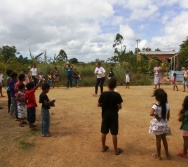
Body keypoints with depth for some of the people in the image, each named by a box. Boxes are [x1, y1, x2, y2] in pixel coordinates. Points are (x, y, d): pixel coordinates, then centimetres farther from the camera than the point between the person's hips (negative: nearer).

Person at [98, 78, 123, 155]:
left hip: (105, 115, 2)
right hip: (113, 116, -2)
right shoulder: (117, 95, -14)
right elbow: (119, 107, -12)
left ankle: (103, 147, 28)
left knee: (104, 132, 15)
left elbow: (99, 104, -2)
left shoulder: (103, 94, -8)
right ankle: (116, 150, 17)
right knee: (114, 133, 6)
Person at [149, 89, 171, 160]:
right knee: (164, 138, 22)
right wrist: (166, 122, 17)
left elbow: (151, 114, -38)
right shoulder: (167, 105, -6)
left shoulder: (156, 106, -22)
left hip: (157, 125, -5)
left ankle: (159, 155, 25)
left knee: (158, 139, 10)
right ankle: (167, 154, 33)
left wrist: (155, 115, -19)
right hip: (164, 124, 5)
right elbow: (168, 116, 4)